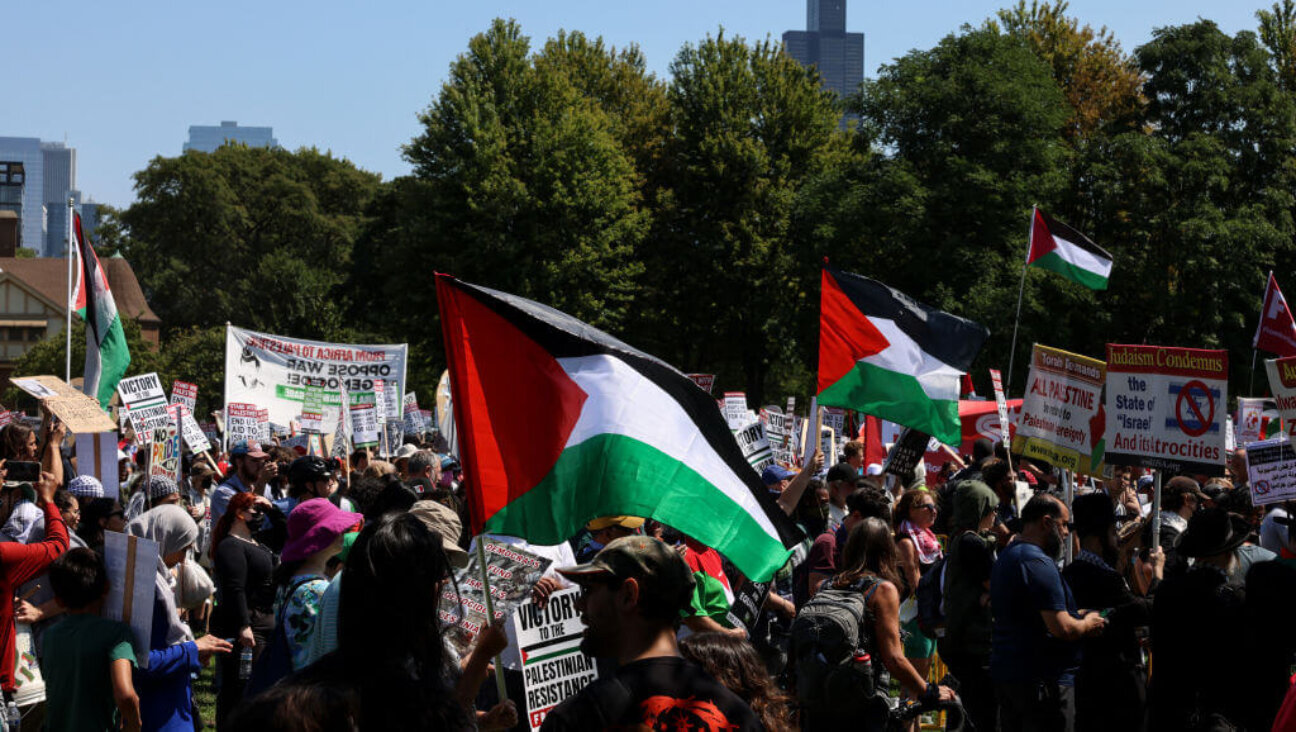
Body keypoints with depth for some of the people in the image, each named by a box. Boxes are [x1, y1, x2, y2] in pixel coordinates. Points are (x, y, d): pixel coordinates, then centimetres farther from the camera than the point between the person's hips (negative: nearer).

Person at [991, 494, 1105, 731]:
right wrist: (1088, 624, -2)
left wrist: (1078, 617, 15)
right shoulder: (1039, 564, -17)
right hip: (1042, 680, -10)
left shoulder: (1005, 557, 15)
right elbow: (1062, 628, -23)